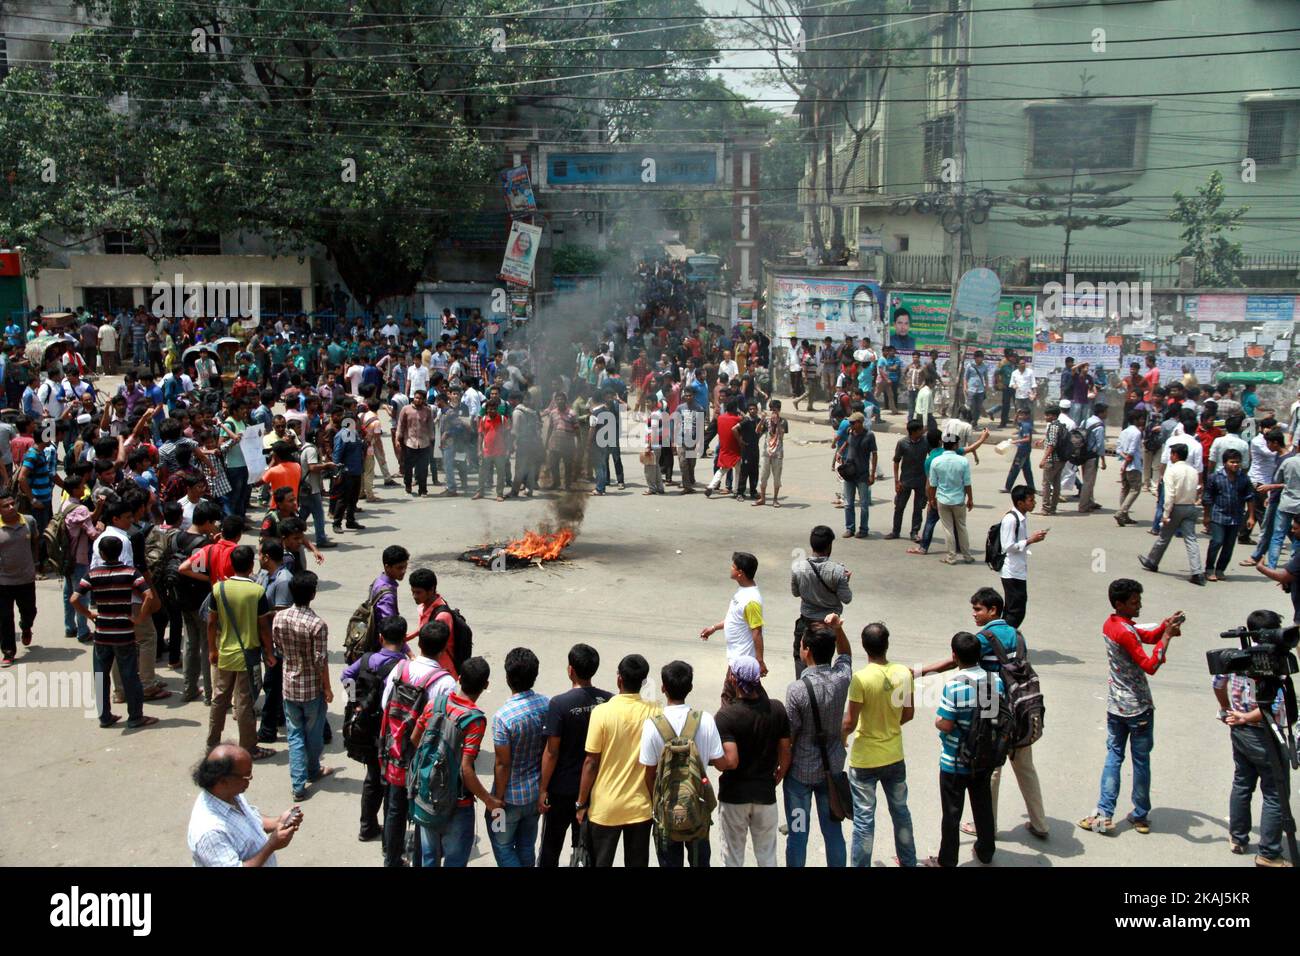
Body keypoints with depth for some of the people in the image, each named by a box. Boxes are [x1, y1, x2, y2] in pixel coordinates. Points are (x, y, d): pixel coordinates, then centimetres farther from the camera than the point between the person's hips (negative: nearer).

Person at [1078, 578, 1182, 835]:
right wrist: (1167, 635, -24)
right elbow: (1150, 666, -26)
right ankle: (1140, 817, 18)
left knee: (1113, 757, 9)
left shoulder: (1111, 624, 4)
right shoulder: (1126, 633, -24)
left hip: (1115, 706, 7)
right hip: (1138, 708, -7)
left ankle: (1104, 816, 5)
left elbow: (1147, 636, 12)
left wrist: (1165, 626, -5)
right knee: (1141, 761, 7)